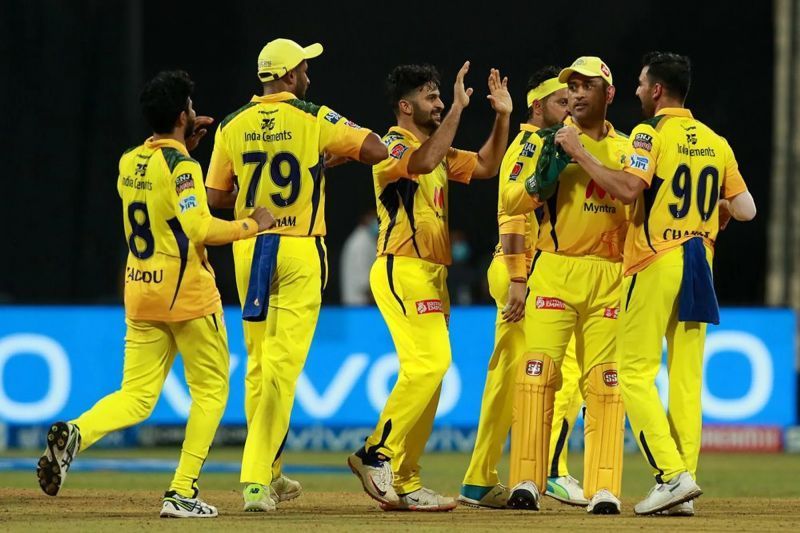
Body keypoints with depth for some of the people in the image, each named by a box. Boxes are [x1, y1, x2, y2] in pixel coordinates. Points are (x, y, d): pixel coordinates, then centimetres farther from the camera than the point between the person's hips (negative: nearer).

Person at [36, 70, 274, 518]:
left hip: (140, 293, 6)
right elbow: (200, 228, -24)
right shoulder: (180, 166, -13)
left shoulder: (129, 162, 9)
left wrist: (182, 147, 27)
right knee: (211, 390, 9)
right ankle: (182, 494, 1)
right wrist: (252, 225, -11)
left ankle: (75, 433, -24)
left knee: (136, 398, 6)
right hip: (188, 294, -6)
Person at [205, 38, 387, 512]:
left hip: (249, 249, 4)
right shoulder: (315, 120, -6)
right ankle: (257, 479, -14)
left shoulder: (233, 126, 3)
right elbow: (378, 151, -11)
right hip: (302, 250, -4)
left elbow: (217, 197, 5)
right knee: (283, 365, -6)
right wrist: (335, 153, 7)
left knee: (259, 364, 15)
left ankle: (269, 475, 22)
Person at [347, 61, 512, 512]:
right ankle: (378, 455, -18)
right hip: (402, 270, -9)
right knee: (429, 363, -22)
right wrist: (459, 109, -29)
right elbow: (422, 162, -29)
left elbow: (485, 167, 23)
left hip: (432, 275, 9)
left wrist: (503, 117, 12)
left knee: (425, 372, 5)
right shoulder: (393, 145, -8)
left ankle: (404, 484, 6)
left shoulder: (439, 151, 21)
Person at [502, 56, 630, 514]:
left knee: (606, 385, -1)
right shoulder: (550, 141, 4)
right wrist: (546, 171, -18)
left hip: (609, 277, 2)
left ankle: (604, 490, -2)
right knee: (538, 372, -10)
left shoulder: (627, 149, 11)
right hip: (555, 271, -2)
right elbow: (512, 203, -3)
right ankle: (527, 484, -8)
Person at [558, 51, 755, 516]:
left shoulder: (653, 134, -7)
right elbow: (746, 210, 9)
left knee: (635, 372, -2)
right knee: (686, 377, 7)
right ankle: (683, 484, 4)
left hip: (656, 266, -6)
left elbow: (628, 189, -22)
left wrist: (580, 155, -13)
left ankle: (673, 473, -16)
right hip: (700, 265, 6)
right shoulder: (716, 142, 12)